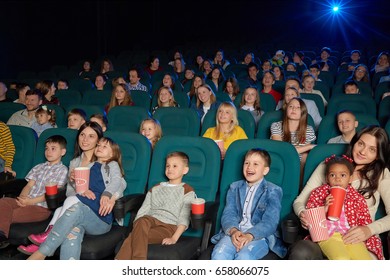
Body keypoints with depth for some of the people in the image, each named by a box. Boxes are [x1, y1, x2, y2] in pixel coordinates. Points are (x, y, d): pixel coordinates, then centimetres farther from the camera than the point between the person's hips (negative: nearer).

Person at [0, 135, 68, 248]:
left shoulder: (62, 169, 3)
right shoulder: (39, 167, 25)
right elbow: (29, 185, 14)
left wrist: (31, 201, -16)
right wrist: (22, 198, -9)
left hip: (42, 207, -6)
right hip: (27, 201, 6)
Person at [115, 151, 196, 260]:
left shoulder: (187, 190, 10)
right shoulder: (155, 188, 26)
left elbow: (184, 218, 0)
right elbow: (143, 210, 16)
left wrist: (174, 238, -13)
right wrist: (136, 228, -2)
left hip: (169, 226, -3)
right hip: (150, 220, 4)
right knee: (143, 221, -34)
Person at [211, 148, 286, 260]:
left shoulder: (273, 191, 6)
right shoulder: (235, 187, 18)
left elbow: (270, 222, -6)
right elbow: (228, 214, 7)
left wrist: (250, 236, -23)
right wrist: (233, 231, -17)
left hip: (259, 236, -3)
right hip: (234, 233, 3)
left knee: (244, 257, -35)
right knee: (219, 254, -28)